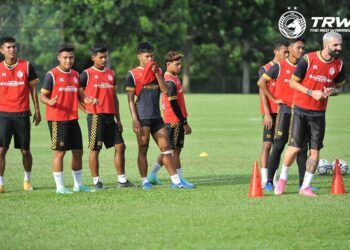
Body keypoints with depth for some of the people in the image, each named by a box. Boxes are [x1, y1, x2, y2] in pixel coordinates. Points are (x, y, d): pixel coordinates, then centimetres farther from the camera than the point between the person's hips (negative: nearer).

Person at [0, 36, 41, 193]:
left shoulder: (26, 66, 1)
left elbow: (33, 89, 6)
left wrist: (37, 111, 3)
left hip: (22, 114, 0)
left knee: (25, 150, 7)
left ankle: (27, 179, 26)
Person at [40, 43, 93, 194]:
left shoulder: (75, 75, 13)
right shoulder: (52, 75, -7)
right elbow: (42, 95, -8)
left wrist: (88, 100, 1)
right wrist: (50, 102, -29)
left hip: (72, 119, 7)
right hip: (57, 120, -7)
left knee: (78, 151, 10)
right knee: (59, 152, -4)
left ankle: (78, 184, 21)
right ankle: (60, 186, 3)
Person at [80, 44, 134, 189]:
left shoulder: (111, 74, 16)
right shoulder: (87, 74, -2)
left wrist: (118, 119, 16)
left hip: (110, 116, 6)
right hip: (95, 116, -6)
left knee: (120, 146, 2)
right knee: (95, 149, -2)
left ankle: (122, 180, 8)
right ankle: (96, 181, 5)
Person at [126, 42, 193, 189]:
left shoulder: (157, 71, 14)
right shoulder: (133, 74, -2)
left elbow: (165, 91, 1)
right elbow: (130, 99, -5)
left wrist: (156, 73, -7)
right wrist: (135, 120, -13)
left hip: (156, 117, 5)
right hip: (142, 118, -5)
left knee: (166, 148, 2)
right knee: (143, 150, 0)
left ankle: (175, 181, 1)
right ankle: (144, 181, 7)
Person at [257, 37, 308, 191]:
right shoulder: (279, 67, -3)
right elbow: (261, 82, 0)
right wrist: (274, 99, -4)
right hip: (285, 110, -4)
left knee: (302, 147, 4)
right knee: (278, 145, -5)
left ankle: (303, 182, 8)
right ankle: (269, 181, 0)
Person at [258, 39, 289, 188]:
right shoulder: (266, 69, -3)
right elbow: (262, 92, -8)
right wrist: (267, 114, -15)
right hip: (271, 113, -5)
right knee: (267, 144, -8)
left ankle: (274, 177, 14)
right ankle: (264, 179, -10)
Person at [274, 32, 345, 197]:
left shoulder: (339, 65, 0)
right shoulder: (308, 59, -13)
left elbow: (338, 87, 14)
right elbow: (293, 82, -7)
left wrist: (331, 92, -10)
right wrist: (312, 92, -18)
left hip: (319, 113, 4)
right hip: (301, 110, -4)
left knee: (315, 151, 0)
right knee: (295, 147, -4)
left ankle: (305, 186, 11)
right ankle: (283, 177, 21)